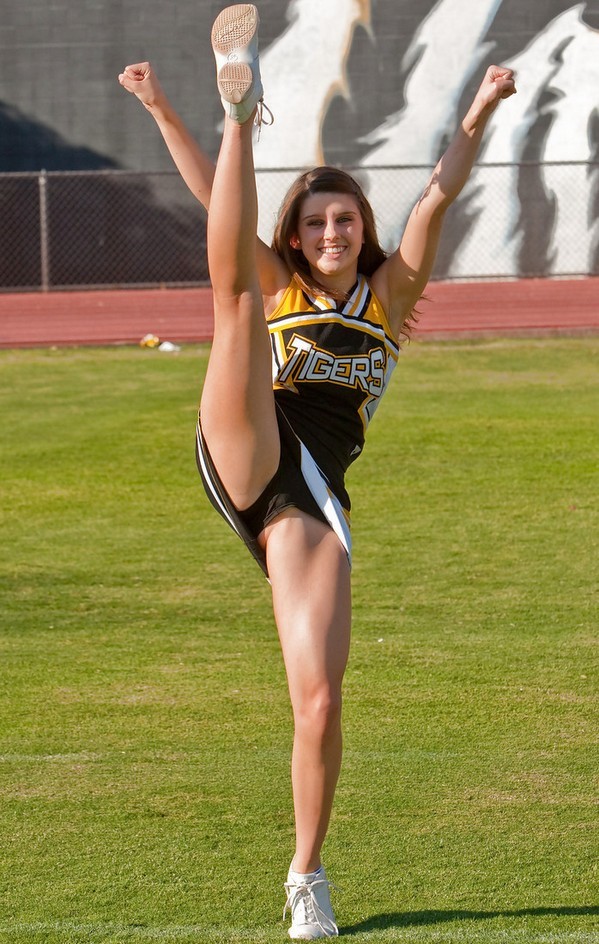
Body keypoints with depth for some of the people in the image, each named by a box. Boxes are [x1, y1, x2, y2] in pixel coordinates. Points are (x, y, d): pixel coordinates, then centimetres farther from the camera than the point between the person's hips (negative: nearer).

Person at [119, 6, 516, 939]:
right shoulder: (278, 288, 18)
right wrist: (163, 110, -2)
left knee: (320, 702, -8)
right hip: (244, 462, 0)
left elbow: (437, 197, 3)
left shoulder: (390, 292, 16)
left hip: (313, 501, 0)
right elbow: (214, 198, 8)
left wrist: (480, 114, -9)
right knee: (233, 286, -15)